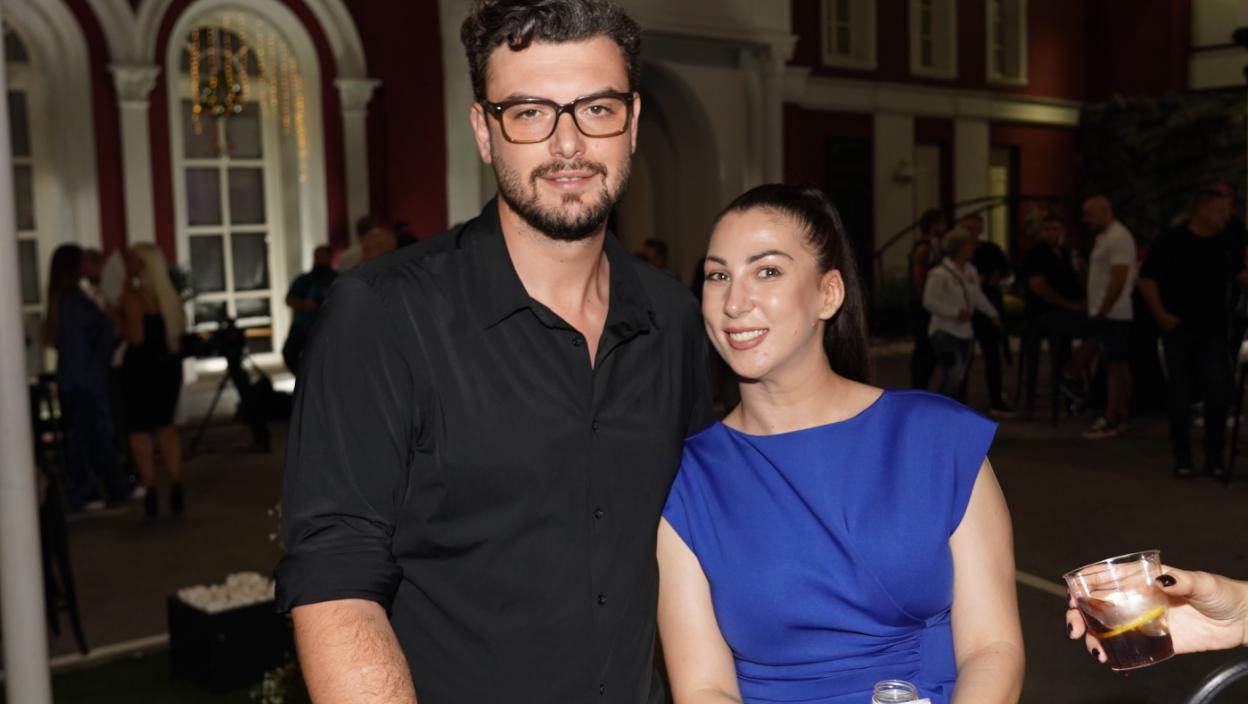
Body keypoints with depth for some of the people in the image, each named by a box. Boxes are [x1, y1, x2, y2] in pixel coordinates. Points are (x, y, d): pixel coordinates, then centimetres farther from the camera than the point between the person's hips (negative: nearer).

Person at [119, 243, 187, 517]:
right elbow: (181, 328, 13)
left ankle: (150, 491, 4)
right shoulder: (170, 294, 5)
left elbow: (135, 337, -20)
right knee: (165, 424, 17)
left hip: (141, 367, -6)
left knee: (139, 430, 4)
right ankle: (176, 487, 11)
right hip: (170, 364, 6)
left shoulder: (133, 296, -15)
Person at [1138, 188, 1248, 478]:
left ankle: (1215, 458, 6)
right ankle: (1182, 459, 14)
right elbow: (1147, 280, -3)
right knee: (1179, 394, 4)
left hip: (1214, 331, 2)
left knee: (1218, 390, -6)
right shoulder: (1171, 241, -4)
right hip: (1179, 329, -2)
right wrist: (1161, 315, -10)